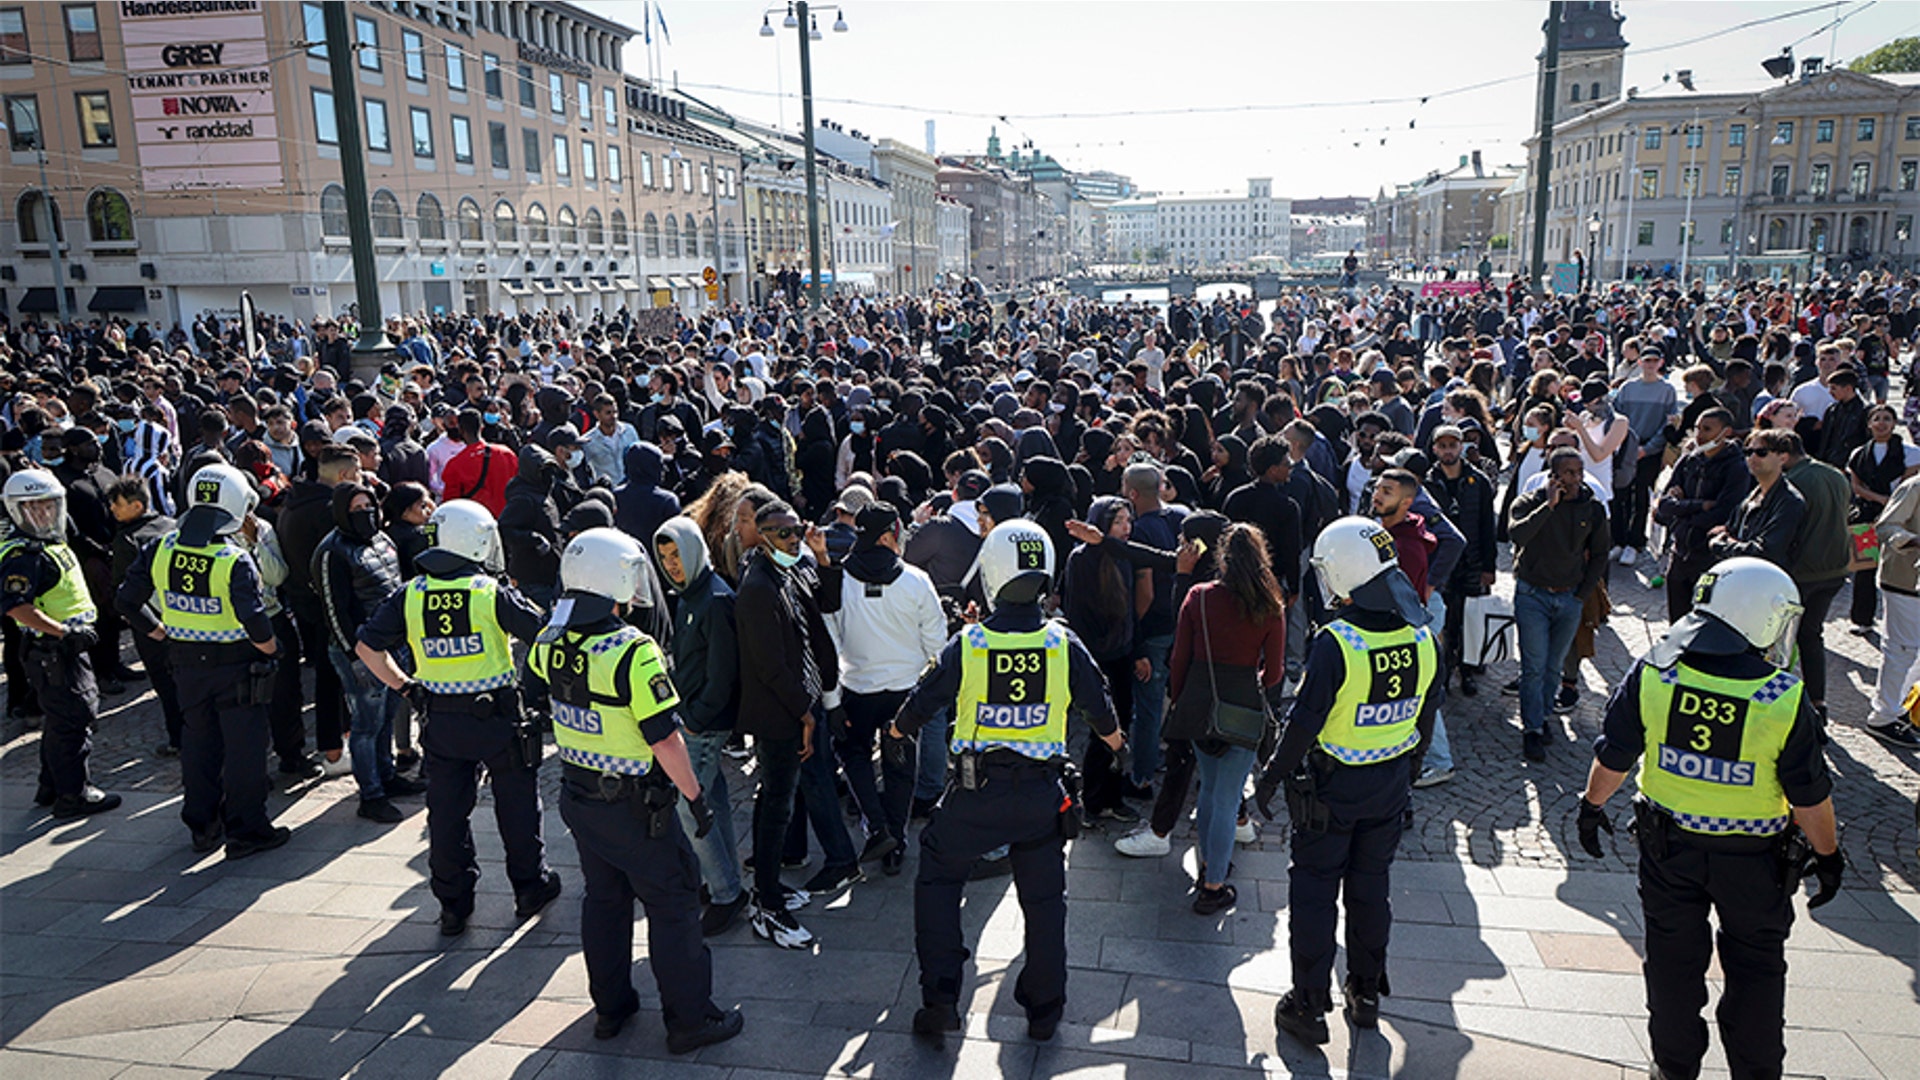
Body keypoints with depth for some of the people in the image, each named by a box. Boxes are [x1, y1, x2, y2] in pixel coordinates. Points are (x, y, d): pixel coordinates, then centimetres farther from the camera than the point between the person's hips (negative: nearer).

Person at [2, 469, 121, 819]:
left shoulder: (50, 544, 13)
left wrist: (80, 629, 20)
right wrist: (64, 632, -29)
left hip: (69, 647, 10)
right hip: (52, 652, -10)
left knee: (62, 719, 19)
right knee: (73, 719, -4)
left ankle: (51, 787, 32)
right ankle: (73, 794, 5)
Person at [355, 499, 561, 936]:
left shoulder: (410, 596, -1)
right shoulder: (493, 593, -13)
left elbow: (366, 645, 2)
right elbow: (544, 634, -11)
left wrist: (403, 687, 8)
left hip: (440, 721, 3)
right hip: (497, 717, -3)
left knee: (447, 811, 11)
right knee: (516, 806, 13)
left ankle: (453, 905, 19)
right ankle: (530, 887, 26)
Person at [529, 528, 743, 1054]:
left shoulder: (551, 642, -4)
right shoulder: (633, 652, -26)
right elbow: (664, 739, -25)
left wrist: (566, 610, 18)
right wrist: (696, 796, -14)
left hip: (577, 795, 7)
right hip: (633, 806, -7)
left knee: (604, 897, 22)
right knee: (672, 903, 7)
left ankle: (610, 1006, 35)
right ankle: (689, 1019, 17)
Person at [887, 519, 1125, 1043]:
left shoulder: (967, 644, -11)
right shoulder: (1063, 645, -7)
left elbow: (921, 702, 2)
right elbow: (1100, 710, 7)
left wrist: (896, 735, 24)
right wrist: (1118, 746, 29)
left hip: (977, 792, -1)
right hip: (1043, 794, 2)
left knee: (937, 879, 17)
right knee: (1044, 897, 15)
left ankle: (940, 999, 14)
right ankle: (1044, 1010, 26)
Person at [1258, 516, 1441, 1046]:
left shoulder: (1335, 642, -25)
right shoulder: (1421, 636, -7)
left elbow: (1304, 721, -21)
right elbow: (1428, 708, 6)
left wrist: (1270, 778, -8)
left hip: (1333, 784, -5)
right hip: (1392, 783, 5)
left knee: (1314, 890, 8)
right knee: (1370, 887, 20)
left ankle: (1309, 1007, 16)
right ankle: (1366, 993, 33)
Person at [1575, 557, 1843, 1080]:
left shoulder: (1651, 675, -15)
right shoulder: (1786, 702, -20)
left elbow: (1613, 757, -6)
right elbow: (1810, 796, -10)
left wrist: (1592, 804, 11)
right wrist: (1828, 855, 7)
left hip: (1668, 846, 2)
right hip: (1754, 859, -2)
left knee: (1674, 958, 18)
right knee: (1756, 968, 19)